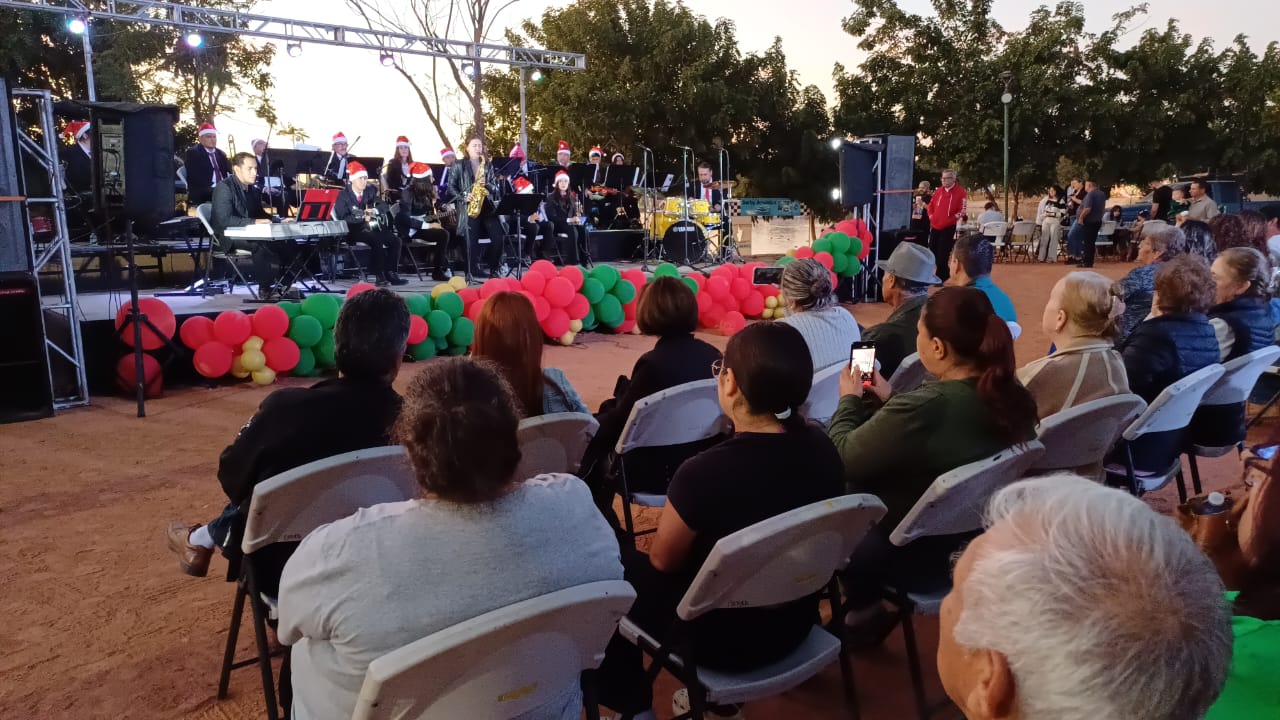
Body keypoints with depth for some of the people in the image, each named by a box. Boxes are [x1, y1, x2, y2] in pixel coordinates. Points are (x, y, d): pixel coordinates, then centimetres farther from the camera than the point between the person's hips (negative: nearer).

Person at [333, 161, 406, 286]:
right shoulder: (343, 195, -5)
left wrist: (374, 210, -15)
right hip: (353, 230, -6)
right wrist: (362, 217, -25)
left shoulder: (370, 191, 12)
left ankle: (390, 273, -10)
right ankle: (379, 275, -25)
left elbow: (384, 206, 7)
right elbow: (342, 218, -14)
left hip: (371, 228, 6)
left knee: (395, 240, -15)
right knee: (376, 240, -33)